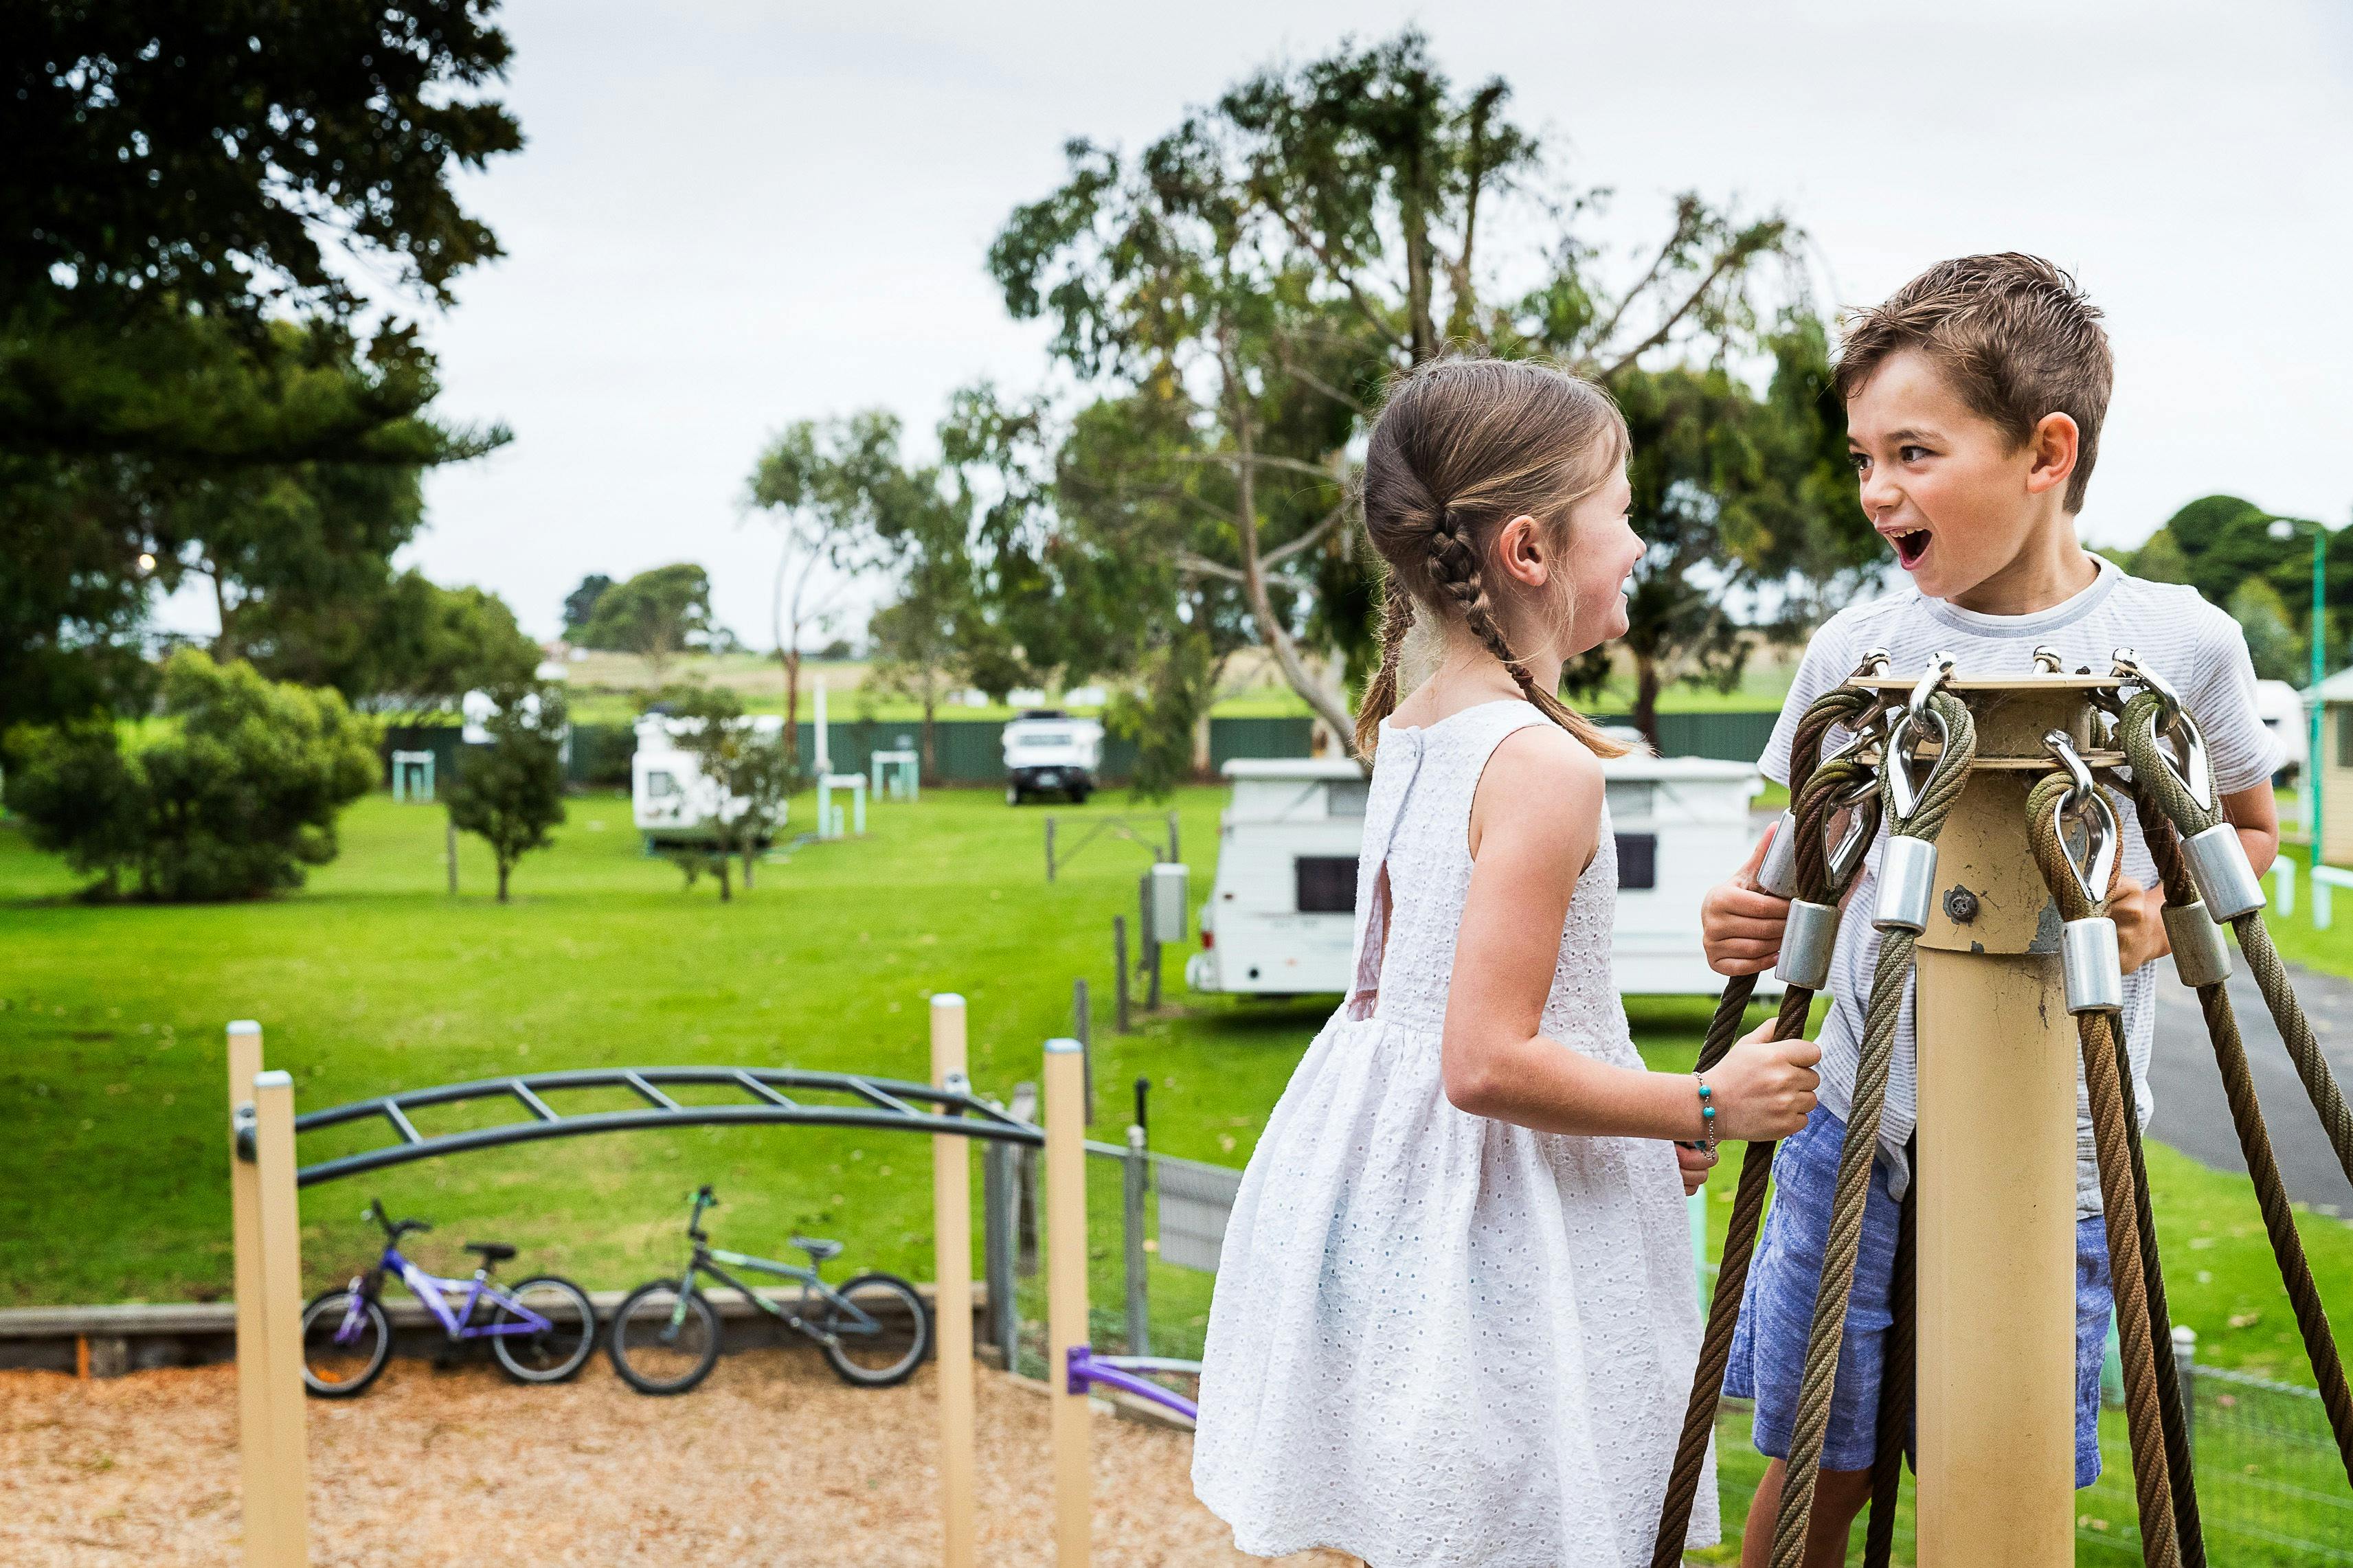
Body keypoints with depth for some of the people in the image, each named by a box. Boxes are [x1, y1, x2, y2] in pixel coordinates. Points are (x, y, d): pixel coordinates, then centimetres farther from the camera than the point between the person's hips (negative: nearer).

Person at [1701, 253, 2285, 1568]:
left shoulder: (2181, 643, -5)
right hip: (1857, 1131, 1)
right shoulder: (1858, 650, -2)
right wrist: (1751, 921, -11)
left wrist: (2169, 909, -9)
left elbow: (2251, 829, 12)